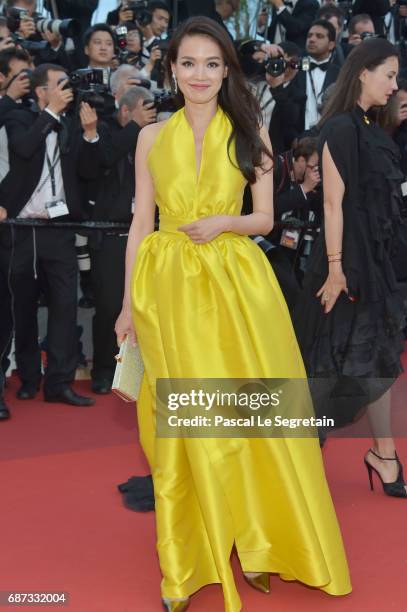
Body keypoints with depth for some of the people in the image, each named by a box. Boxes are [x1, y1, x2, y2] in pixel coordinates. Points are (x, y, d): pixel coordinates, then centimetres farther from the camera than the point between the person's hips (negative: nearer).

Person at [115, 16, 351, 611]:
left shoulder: (250, 131, 5)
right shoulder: (152, 137, 7)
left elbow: (265, 218, 7)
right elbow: (141, 223, 7)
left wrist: (224, 221, -14)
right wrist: (129, 304, 4)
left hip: (237, 283, 0)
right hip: (170, 287, 0)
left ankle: (253, 541, 22)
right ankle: (186, 562, 16)